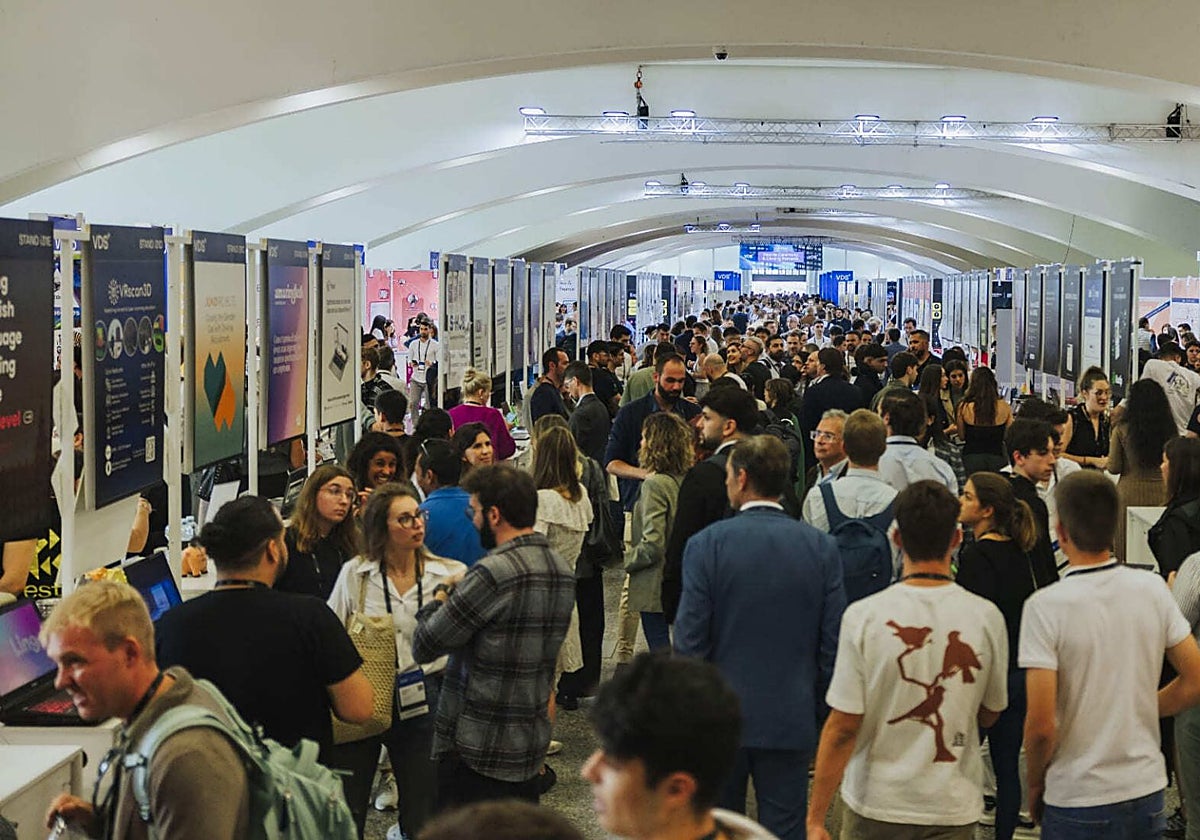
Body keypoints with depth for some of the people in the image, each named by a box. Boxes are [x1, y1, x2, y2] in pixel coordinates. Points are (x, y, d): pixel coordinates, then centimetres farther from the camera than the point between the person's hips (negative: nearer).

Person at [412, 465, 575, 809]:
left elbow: (423, 647, -15)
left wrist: (438, 597, 5)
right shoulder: (563, 571, 6)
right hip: (532, 745, 8)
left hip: (476, 751, -8)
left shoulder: (493, 573, -20)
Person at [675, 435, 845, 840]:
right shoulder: (822, 548, -4)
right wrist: (814, 705, 11)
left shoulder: (707, 544, -10)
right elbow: (832, 643, -2)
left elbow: (689, 640, -9)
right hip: (792, 721, 1)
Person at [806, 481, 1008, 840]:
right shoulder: (986, 617, -7)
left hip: (876, 809, -1)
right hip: (953, 809, 2)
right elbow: (989, 715, 6)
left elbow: (843, 727, -11)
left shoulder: (864, 616, -13)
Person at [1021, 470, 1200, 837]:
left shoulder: (1045, 606, -16)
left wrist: (1034, 785, -2)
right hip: (1147, 792, 4)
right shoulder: (1153, 589, -3)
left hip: (1077, 803, -4)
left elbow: (1041, 725, -18)